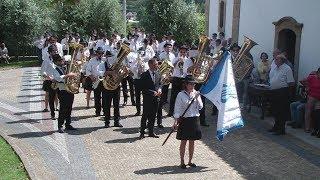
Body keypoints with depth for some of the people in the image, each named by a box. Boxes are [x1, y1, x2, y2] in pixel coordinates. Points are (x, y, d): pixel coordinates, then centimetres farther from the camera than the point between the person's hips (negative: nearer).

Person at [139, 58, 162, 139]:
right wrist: (153, 92, -18)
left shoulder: (157, 73, 9)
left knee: (153, 116, 12)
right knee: (145, 116, 1)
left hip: (156, 98, 6)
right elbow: (143, 88, -13)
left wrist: (159, 89, -4)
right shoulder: (144, 75, -10)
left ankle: (151, 132, 22)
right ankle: (142, 132, 11)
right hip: (148, 99, -5)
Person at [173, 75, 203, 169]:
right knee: (184, 142, 4)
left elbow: (200, 107, 3)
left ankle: (190, 161, 22)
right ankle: (182, 162, 15)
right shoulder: (181, 95, -7)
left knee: (192, 142, 10)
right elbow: (177, 109, -7)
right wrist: (176, 121, -12)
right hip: (184, 120, -4)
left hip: (194, 120, 4)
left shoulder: (196, 94, 6)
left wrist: (197, 98, -9)